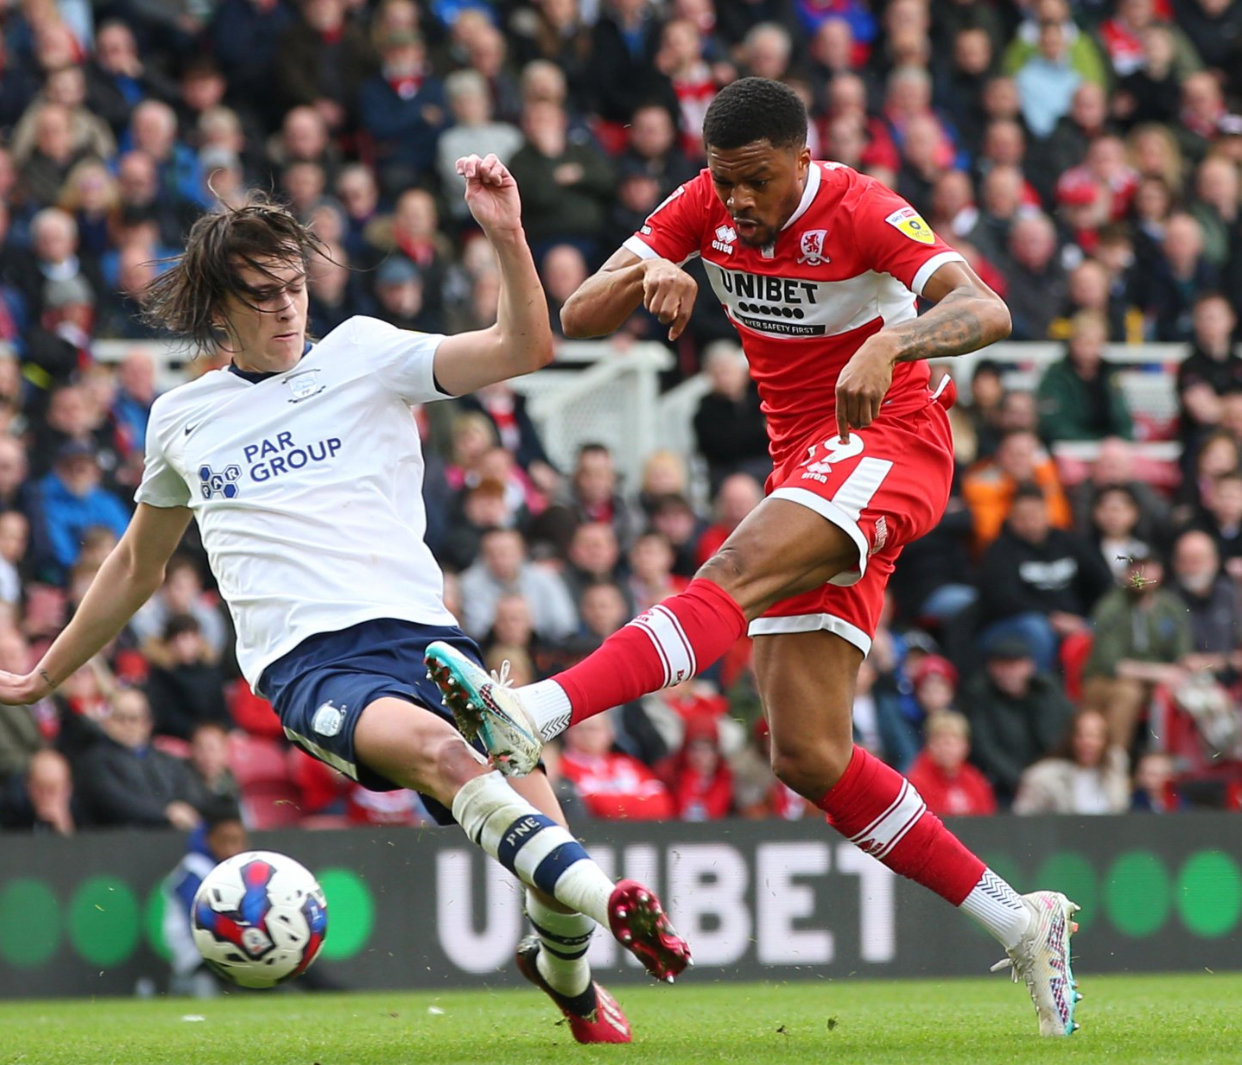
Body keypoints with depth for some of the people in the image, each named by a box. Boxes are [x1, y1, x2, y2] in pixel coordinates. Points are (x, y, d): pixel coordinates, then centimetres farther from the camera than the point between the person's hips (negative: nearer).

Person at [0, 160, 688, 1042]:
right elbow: (138, 566, 35)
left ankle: (568, 975, 15)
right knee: (438, 748, -35)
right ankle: (607, 901, -49)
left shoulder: (361, 355, 12)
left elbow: (524, 350, 1)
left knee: (533, 819, -17)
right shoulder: (181, 421, 19)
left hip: (420, 630, 1)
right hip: (305, 662, -1)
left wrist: (507, 236, -15)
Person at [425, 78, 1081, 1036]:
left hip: (886, 443, -7)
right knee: (810, 758, -2)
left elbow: (987, 312, -29)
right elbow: (577, 319, 0)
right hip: (805, 470, 8)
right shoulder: (706, 208, 3)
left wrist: (890, 344, -48)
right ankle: (1019, 923, 3)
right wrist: (647, 275, -21)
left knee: (737, 572, -35)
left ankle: (534, 716, -55)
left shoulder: (859, 212, -15)